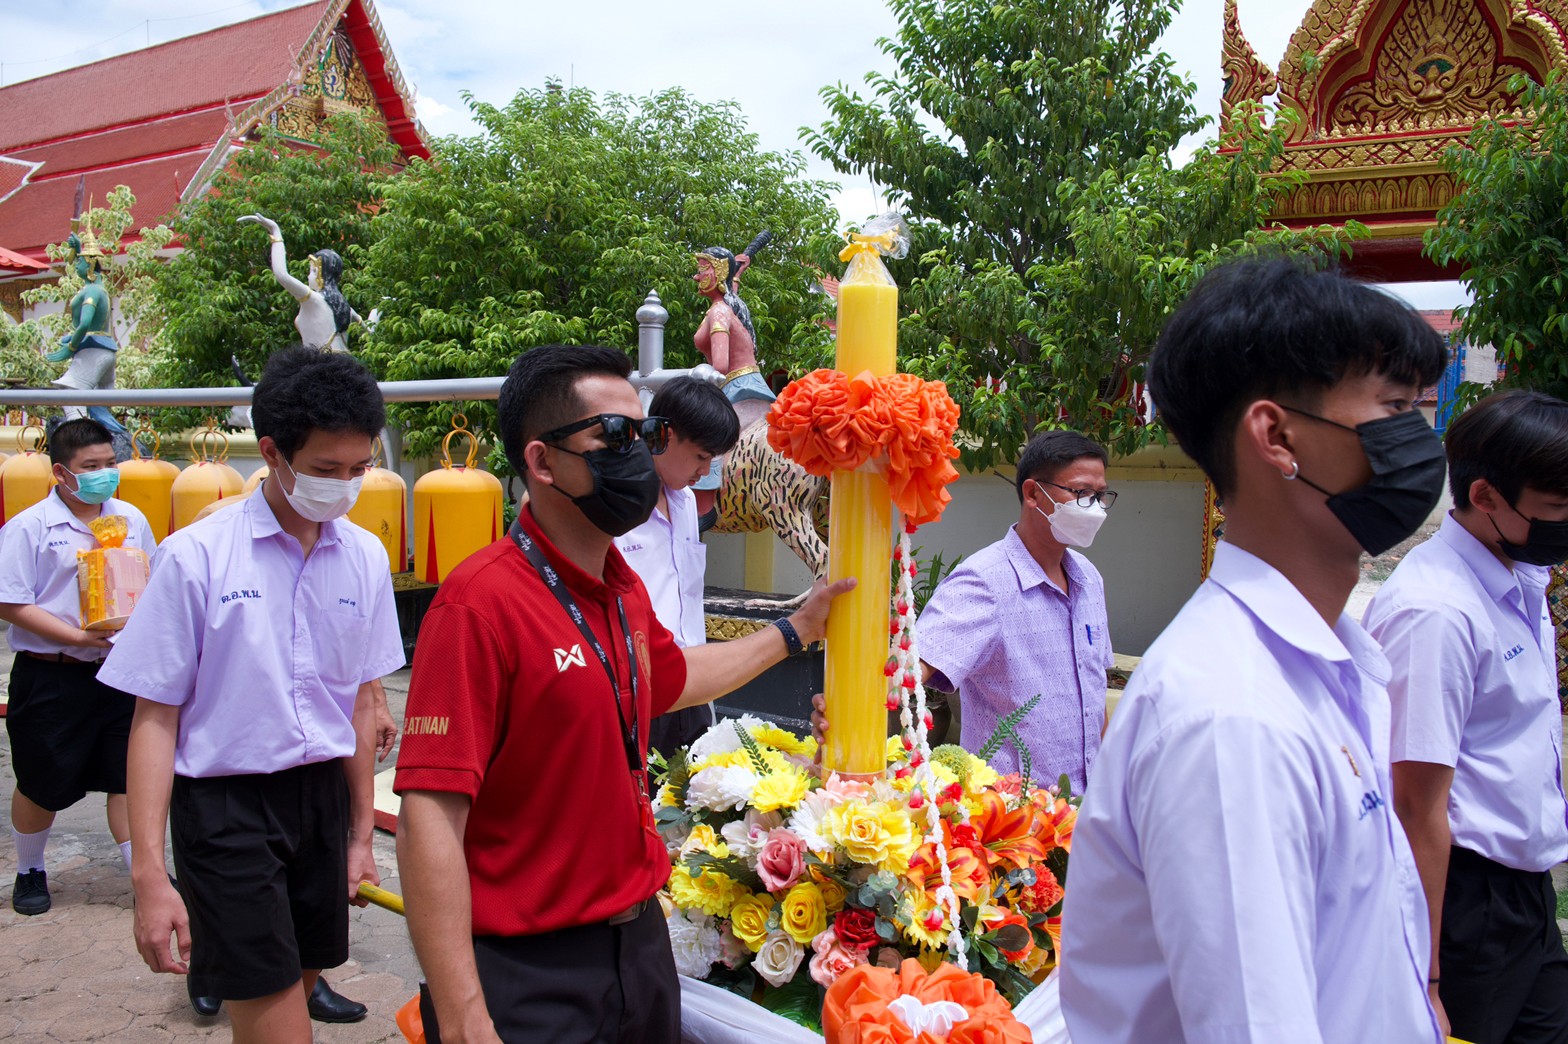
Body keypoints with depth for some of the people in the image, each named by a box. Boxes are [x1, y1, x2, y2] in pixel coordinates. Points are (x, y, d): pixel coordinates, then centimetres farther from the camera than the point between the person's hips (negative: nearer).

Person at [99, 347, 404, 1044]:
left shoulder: (365, 558, 1)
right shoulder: (196, 556, -11)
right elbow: (155, 718, -8)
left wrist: (359, 833, 13)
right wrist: (149, 874, -11)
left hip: (323, 795, 5)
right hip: (225, 803, -4)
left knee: (298, 982, 17)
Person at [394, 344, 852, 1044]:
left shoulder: (624, 590, 5)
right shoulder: (481, 602, -22)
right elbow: (430, 820, -25)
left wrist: (795, 630, 31)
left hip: (641, 938, 9)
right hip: (529, 972, -8)